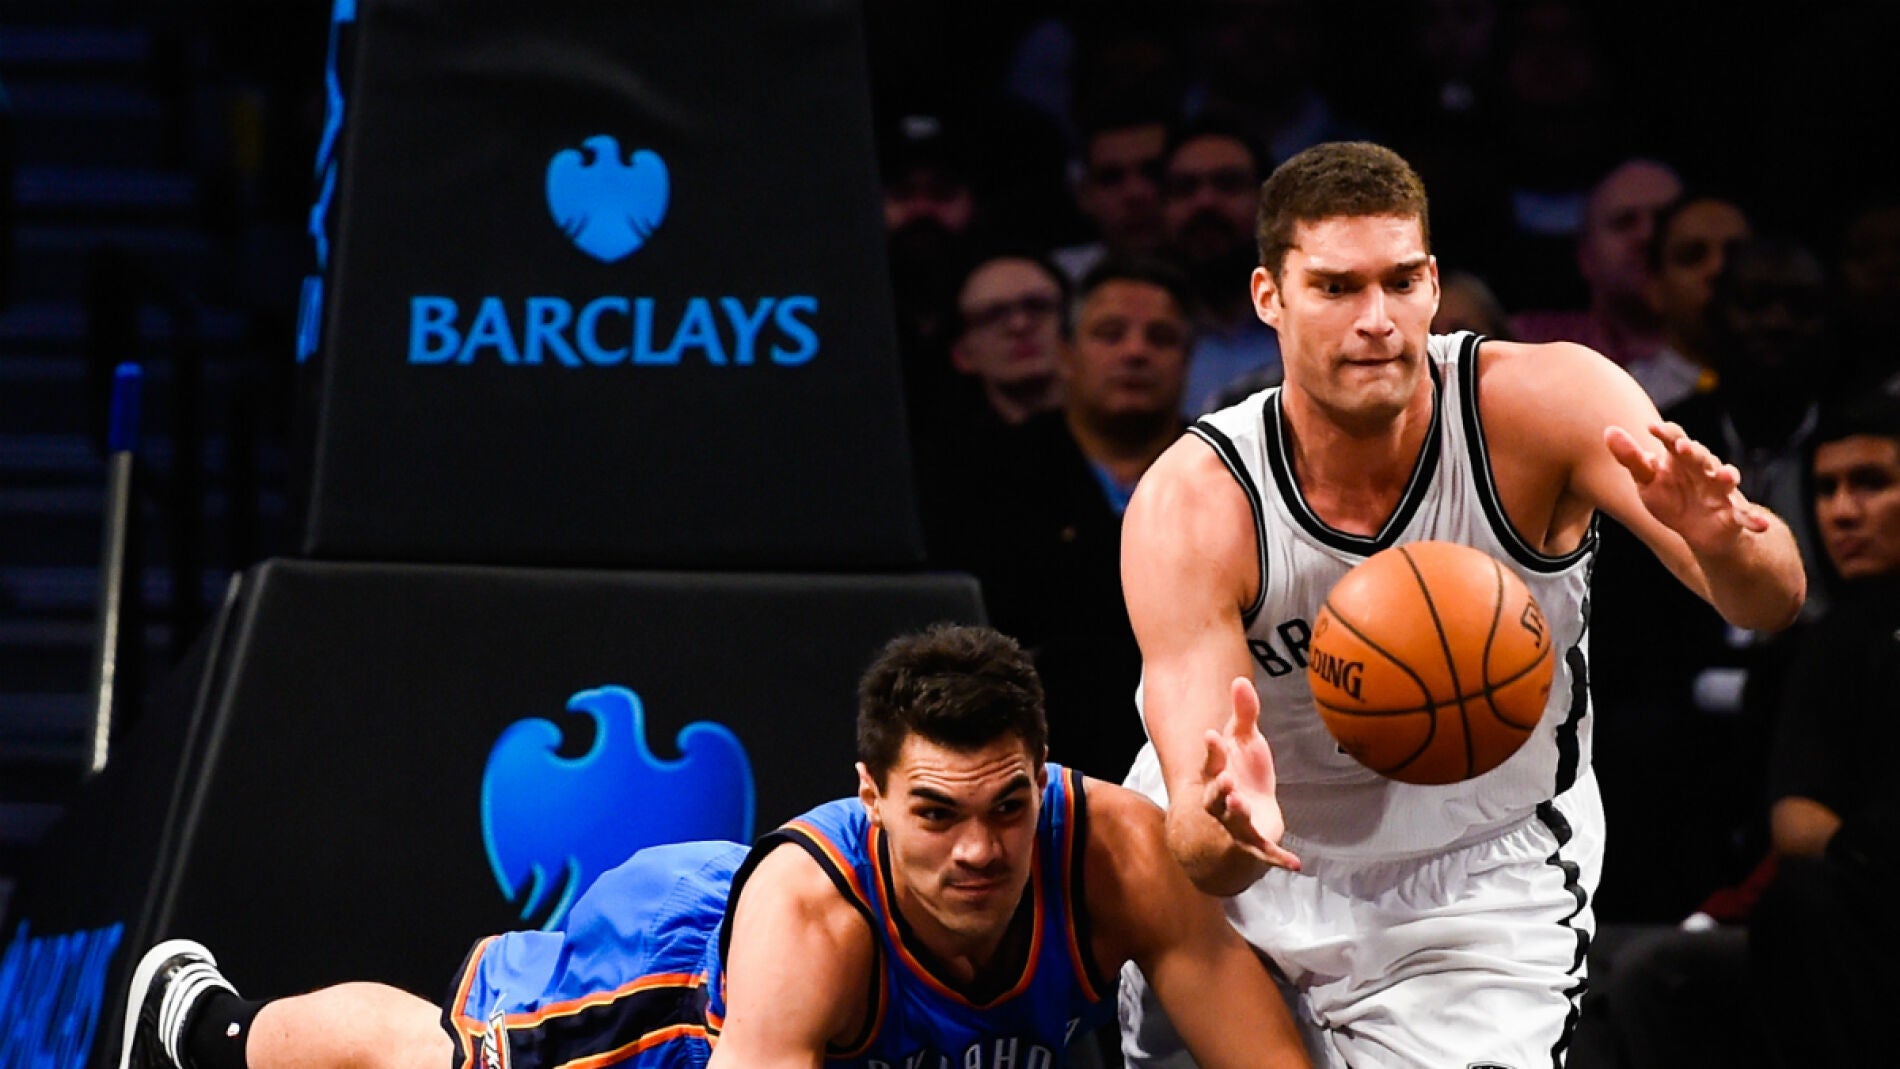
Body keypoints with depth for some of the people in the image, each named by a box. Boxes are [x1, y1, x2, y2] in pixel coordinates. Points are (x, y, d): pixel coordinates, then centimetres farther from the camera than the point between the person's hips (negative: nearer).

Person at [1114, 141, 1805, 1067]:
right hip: (1234, 877, 1)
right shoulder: (1191, 505, -26)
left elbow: (1771, 602, -30)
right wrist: (1227, 828, -56)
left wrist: (1725, 544, -55)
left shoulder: (1542, 404, -24)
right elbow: (1199, 858, -31)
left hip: (1474, 894, -1)